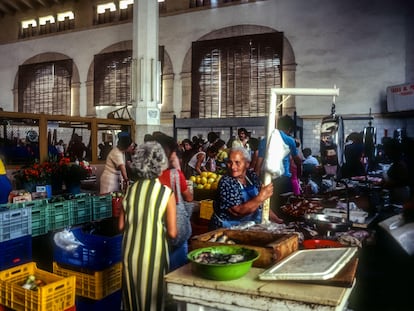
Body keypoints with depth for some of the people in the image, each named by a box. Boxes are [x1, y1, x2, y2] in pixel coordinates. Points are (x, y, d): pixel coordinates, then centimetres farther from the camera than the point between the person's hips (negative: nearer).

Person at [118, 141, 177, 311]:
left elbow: (121, 226, 4)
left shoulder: (130, 190, -2)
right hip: (153, 254, -3)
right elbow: (172, 233, -11)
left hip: (130, 252, 4)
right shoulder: (166, 193, -12)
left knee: (132, 297, 19)